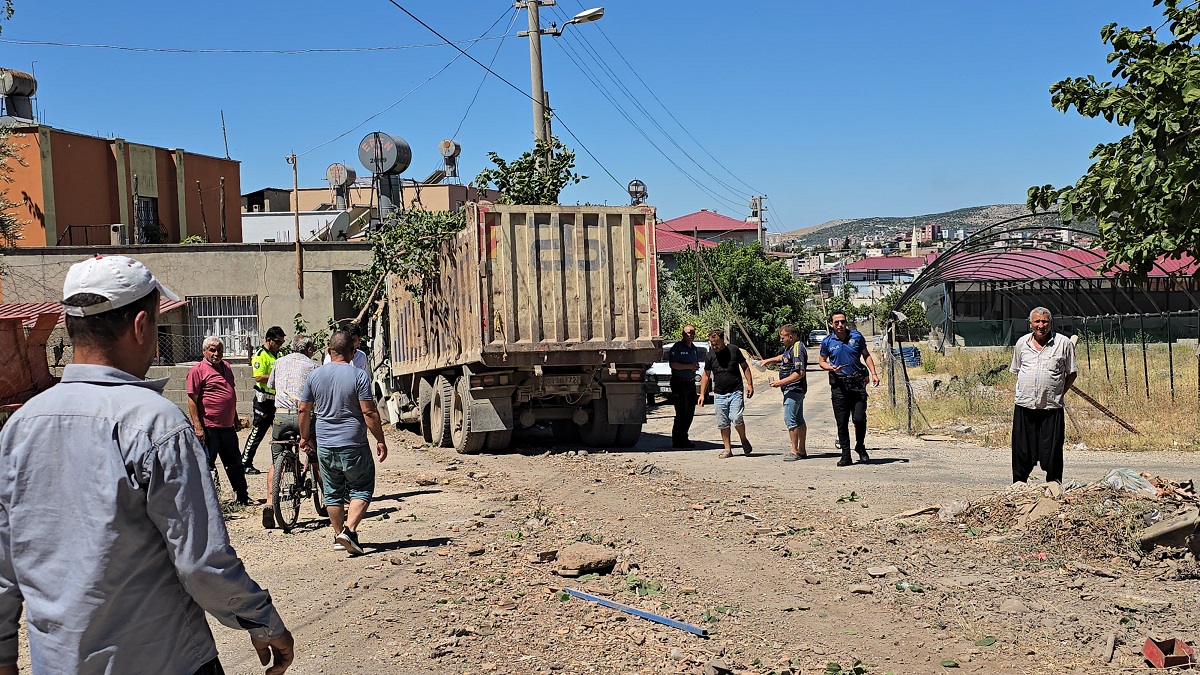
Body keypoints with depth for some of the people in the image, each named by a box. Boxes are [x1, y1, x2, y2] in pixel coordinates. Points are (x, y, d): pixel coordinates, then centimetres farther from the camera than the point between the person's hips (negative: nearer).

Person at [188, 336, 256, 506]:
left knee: (235, 464, 15)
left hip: (227, 426, 7)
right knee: (206, 465, 0)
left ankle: (243, 497, 26)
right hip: (208, 427, -7)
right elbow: (192, 400, -12)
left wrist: (236, 420, 24)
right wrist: (197, 426, -18)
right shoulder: (198, 370, -7)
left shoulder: (226, 367, 15)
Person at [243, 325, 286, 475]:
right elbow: (259, 377, -22)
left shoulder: (277, 355, 16)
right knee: (257, 433, -4)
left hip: (277, 400, 8)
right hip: (264, 400, -8)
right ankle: (245, 464, 4)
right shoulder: (260, 355, -11)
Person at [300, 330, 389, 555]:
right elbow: (369, 412, -13)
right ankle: (349, 530, -11)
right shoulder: (359, 376, -11)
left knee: (333, 493, 16)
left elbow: (304, 409, 8)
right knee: (361, 490, 6)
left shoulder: (315, 375, 3)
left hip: (325, 446, 4)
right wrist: (380, 441, -5)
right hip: (353, 445, -4)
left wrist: (305, 436, 22)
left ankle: (338, 536, 23)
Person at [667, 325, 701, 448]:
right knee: (681, 413, -7)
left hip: (691, 382, 8)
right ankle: (676, 441, -1)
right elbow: (672, 364, -19)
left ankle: (683, 438, 20)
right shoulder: (677, 347, -9)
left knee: (690, 413, 10)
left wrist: (696, 367, 7)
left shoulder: (694, 349, 15)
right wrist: (689, 366, -22)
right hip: (679, 383, -8)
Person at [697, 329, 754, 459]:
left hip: (736, 392, -3)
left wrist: (750, 384, 1)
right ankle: (728, 449, 14)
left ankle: (744, 440, 10)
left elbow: (745, 367, 8)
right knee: (723, 424, 3)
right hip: (719, 394, 3)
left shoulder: (734, 350, -3)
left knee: (736, 418, -16)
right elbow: (706, 375, 13)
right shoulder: (710, 356, 4)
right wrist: (702, 394, 9)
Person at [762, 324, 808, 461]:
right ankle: (802, 450, 17)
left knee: (790, 419, -12)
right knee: (799, 420, 12)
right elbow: (783, 357, 36)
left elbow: (800, 373, -26)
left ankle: (794, 451, -10)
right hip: (793, 390, 11)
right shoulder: (790, 347, 13)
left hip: (794, 390, -11)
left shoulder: (798, 349, -19)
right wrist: (768, 360, 26)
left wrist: (781, 382, -24)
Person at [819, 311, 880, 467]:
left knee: (859, 418, -7)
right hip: (838, 385, 0)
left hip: (857, 383, 0)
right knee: (842, 422, 1)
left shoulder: (856, 336, 3)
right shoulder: (827, 342, 2)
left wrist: (874, 373, 4)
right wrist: (831, 368, -9)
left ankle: (860, 447, 17)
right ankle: (845, 455, 9)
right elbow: (822, 362, 12)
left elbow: (866, 355, 15)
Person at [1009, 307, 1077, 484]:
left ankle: (1054, 480, 15)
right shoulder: (1022, 343, 9)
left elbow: (1072, 373, 7)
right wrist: (1025, 391, 12)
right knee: (1021, 446, 6)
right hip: (1024, 405, 2)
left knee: (1052, 446, 1)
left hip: (1051, 406, -2)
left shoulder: (1064, 343, 1)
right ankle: (1019, 480, 19)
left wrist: (1058, 393, 0)